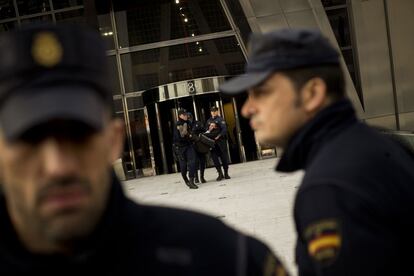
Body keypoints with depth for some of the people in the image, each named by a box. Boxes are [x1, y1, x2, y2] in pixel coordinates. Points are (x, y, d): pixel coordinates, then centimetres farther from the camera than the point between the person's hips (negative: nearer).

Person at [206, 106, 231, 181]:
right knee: (214, 158, -4)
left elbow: (224, 129, -11)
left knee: (224, 157, 0)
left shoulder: (220, 119, 1)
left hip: (221, 140, -4)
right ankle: (220, 174, 2)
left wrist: (218, 136, -22)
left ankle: (226, 173, 10)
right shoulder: (208, 121, 15)